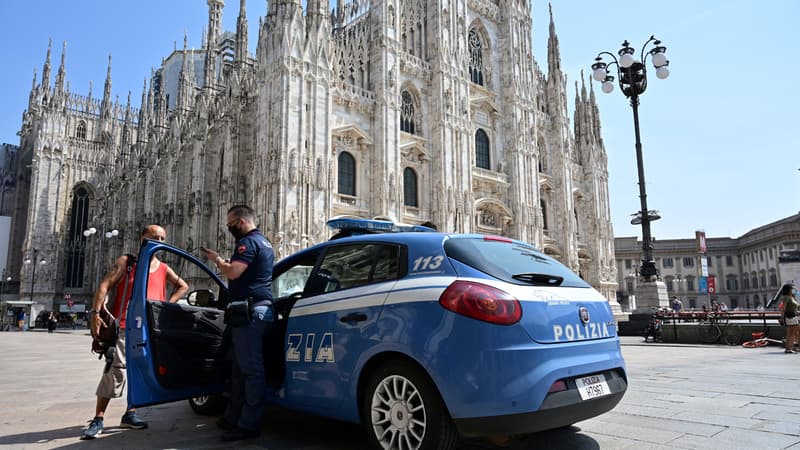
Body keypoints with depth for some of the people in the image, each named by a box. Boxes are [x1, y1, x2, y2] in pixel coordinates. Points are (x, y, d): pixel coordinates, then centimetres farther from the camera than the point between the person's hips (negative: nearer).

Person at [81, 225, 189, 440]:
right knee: (114, 371, -10)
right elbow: (104, 285, -3)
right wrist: (95, 313, -15)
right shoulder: (126, 262, 3)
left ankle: (129, 414, 19)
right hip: (124, 328, -4)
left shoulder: (164, 269, 14)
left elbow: (183, 286, 25)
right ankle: (98, 419, -2)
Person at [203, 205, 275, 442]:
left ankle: (249, 425, -2)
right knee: (241, 368, 16)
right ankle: (233, 418, 26)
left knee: (251, 369, -7)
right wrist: (225, 263, 26)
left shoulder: (249, 242, -9)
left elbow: (233, 273, -20)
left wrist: (217, 259, -2)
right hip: (261, 308, 11)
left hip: (249, 311, -11)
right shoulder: (265, 243, 23)